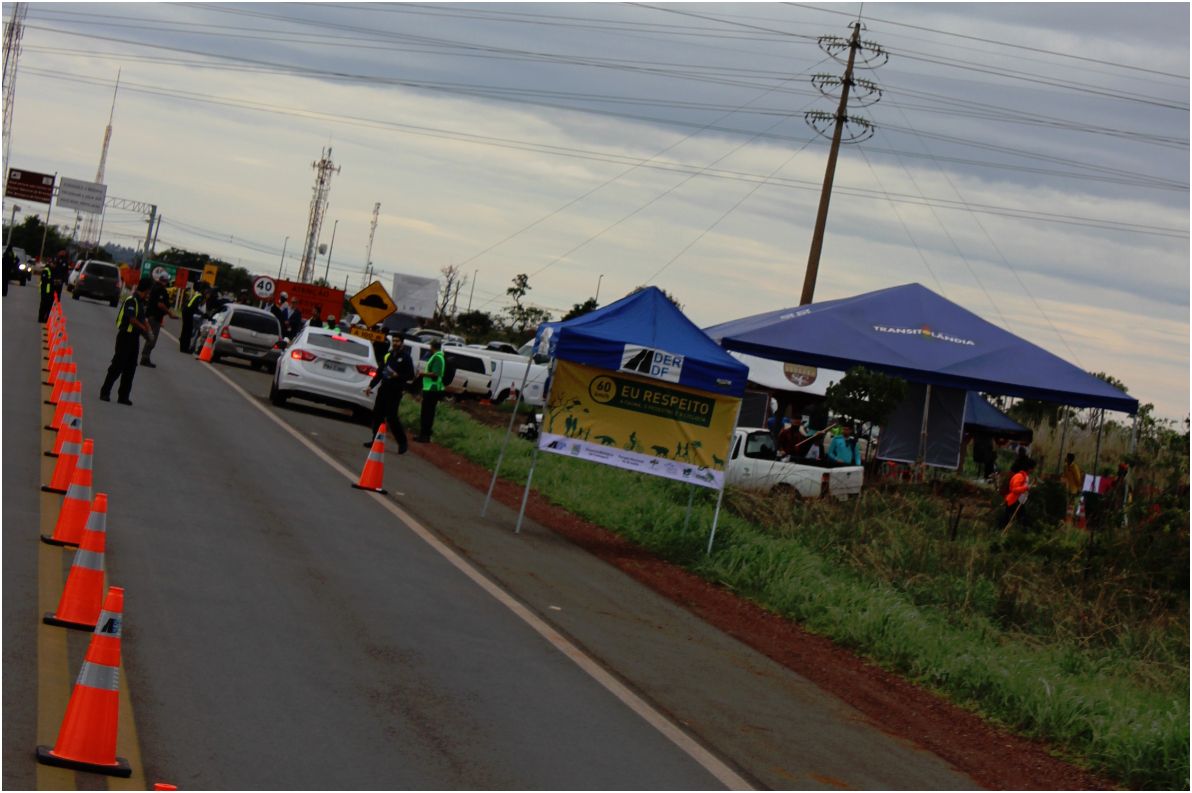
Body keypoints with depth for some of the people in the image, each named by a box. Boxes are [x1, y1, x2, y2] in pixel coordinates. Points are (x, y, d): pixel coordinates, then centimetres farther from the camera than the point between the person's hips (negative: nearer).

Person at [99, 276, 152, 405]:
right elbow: (132, 319, -21)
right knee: (117, 366, -5)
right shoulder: (131, 300, -15)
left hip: (134, 337, 9)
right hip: (126, 335, -9)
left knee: (130, 368, 9)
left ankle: (123, 396, 13)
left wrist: (147, 329, 2)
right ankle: (105, 392, 2)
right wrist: (145, 329, -13)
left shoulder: (140, 302, 13)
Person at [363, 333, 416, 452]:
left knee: (392, 417, -10)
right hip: (383, 389, 7)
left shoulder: (406, 357, -3)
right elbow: (379, 373, 20)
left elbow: (410, 376, -7)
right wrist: (371, 386, 15)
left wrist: (398, 376, -21)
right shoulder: (388, 356, 15)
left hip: (395, 392, -7)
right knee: (376, 414, 5)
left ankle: (402, 443, -1)